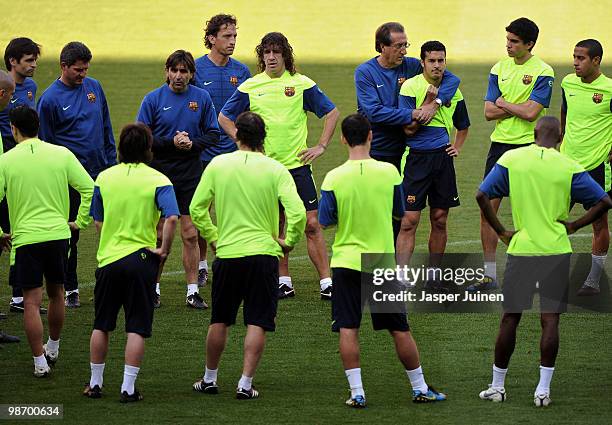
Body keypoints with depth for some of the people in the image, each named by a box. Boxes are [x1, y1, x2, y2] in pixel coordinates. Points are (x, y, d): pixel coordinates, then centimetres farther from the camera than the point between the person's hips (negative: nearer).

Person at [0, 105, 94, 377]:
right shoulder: (61, 154, 2)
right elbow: (89, 188, -2)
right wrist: (81, 222, 9)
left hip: (25, 237, -3)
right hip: (58, 232, 3)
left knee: (31, 301, 2)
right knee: (56, 294, 20)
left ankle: (39, 362, -1)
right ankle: (53, 348, 36)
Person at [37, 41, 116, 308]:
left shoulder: (93, 87, 6)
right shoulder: (50, 99, -9)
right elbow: (45, 143, -4)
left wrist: (112, 162, 12)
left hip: (101, 170, 5)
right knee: (70, 234, 3)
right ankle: (70, 289, 12)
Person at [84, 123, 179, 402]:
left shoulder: (104, 178, 4)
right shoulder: (157, 180, -7)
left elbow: (98, 222, 11)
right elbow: (171, 218, -20)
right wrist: (164, 250, -9)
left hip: (108, 257, 3)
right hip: (141, 259, -3)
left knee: (101, 325, 15)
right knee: (136, 329, 1)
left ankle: (95, 383, 22)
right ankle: (128, 388, -2)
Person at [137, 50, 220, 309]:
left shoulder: (202, 98, 3)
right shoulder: (153, 99, -3)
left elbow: (213, 134, 8)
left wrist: (192, 143, -11)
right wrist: (171, 142, -16)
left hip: (190, 175, 1)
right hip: (159, 173, -1)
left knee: (190, 236, 1)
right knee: (158, 236, 3)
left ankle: (193, 292, 5)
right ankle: (153, 289, 13)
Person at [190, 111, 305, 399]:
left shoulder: (217, 165, -1)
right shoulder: (274, 169, -5)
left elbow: (197, 208, 1)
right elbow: (297, 212, -14)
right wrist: (289, 241, 2)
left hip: (227, 253, 2)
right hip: (264, 252, -2)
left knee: (219, 321, 15)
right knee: (257, 323, 2)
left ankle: (209, 379, 25)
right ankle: (245, 384, -3)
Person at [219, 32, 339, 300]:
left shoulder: (302, 84, 0)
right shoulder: (250, 87, 3)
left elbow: (332, 112, 9)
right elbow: (224, 118, 13)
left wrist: (321, 146, 2)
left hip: (297, 165, -1)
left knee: (311, 224, -7)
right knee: (275, 226, 6)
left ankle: (326, 283, -5)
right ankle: (284, 282, 16)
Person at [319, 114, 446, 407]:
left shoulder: (334, 178, -11)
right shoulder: (389, 173, -8)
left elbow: (325, 221, -3)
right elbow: (400, 212, 7)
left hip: (346, 262, -1)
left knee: (348, 329, 3)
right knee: (400, 329, 10)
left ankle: (357, 392, -3)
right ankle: (420, 388, 20)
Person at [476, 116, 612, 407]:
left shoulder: (511, 159, -2)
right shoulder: (568, 167, -4)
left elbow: (482, 195, -4)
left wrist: (501, 232, 2)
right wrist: (573, 226, 2)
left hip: (520, 249, 1)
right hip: (556, 250, -1)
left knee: (510, 318, 9)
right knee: (550, 320, 2)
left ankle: (497, 386, 16)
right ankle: (543, 390, -1)